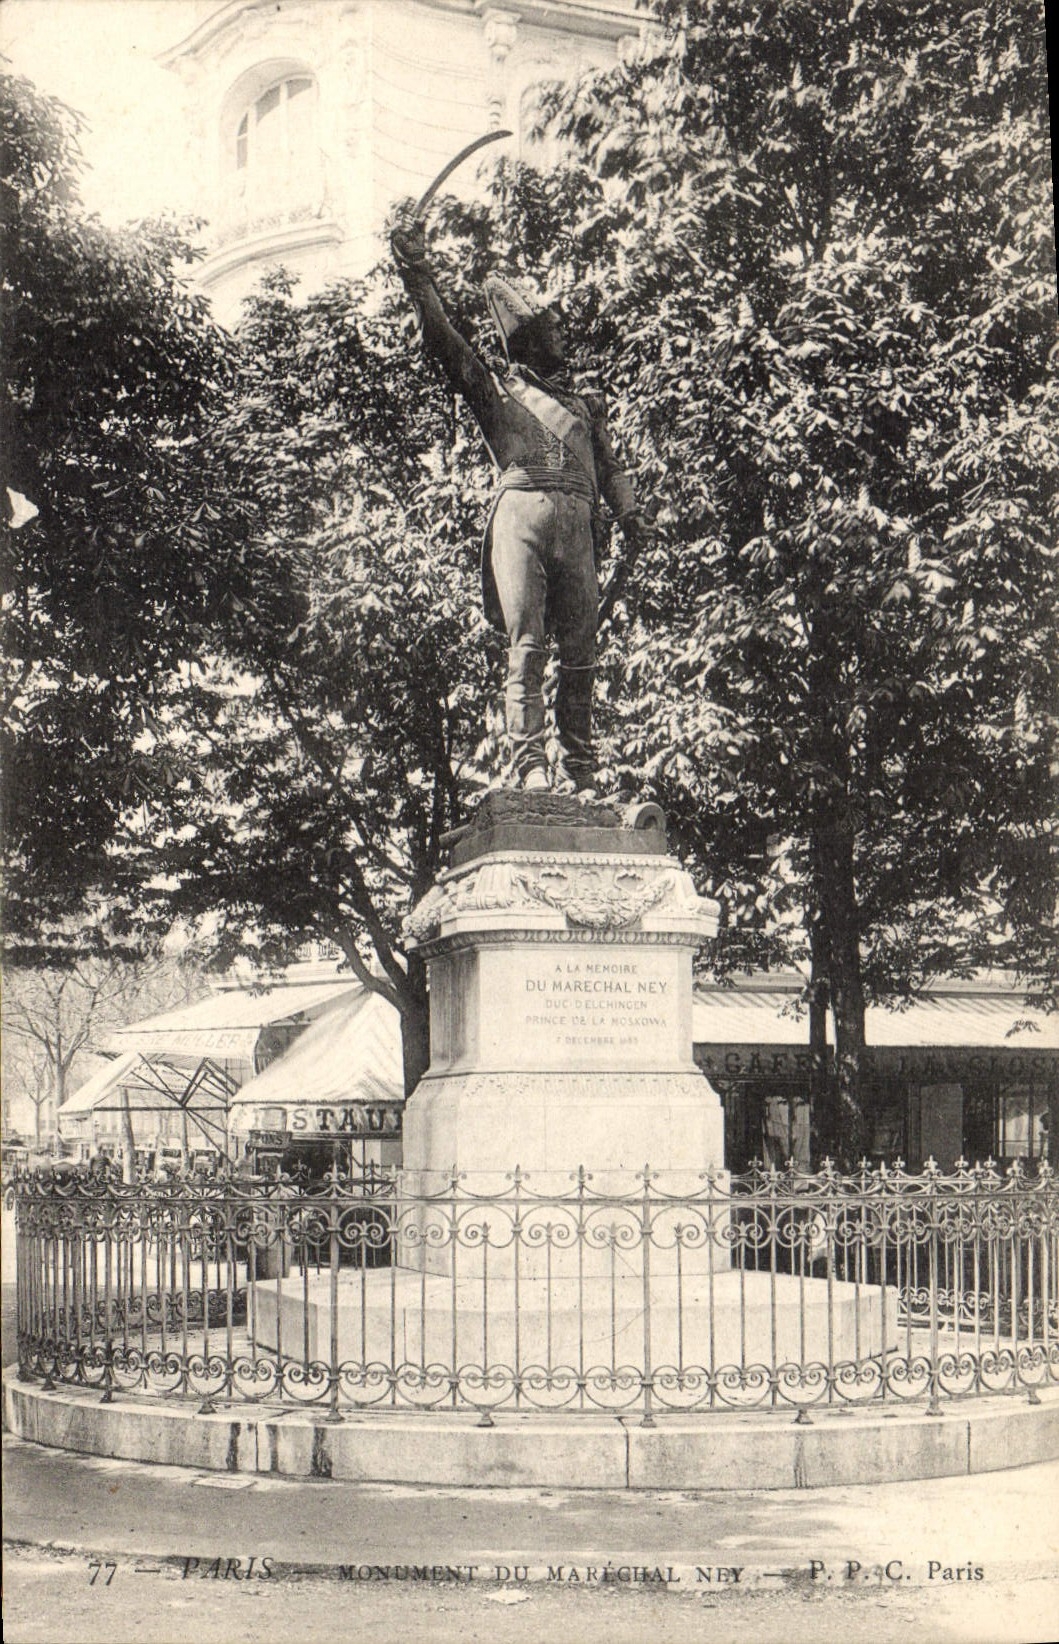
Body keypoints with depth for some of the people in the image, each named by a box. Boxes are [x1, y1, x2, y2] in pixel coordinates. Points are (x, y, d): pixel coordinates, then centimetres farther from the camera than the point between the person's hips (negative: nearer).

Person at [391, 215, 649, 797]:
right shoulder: (498, 392, 19)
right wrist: (418, 276, -3)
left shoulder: (584, 403, 30)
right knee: (527, 645, -13)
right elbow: (445, 343, 8)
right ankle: (528, 766, -17)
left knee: (579, 651, -3)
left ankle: (577, 771, -2)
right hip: (521, 509, -3)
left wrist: (627, 510, 3)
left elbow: (609, 465, 21)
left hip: (577, 520, 4)